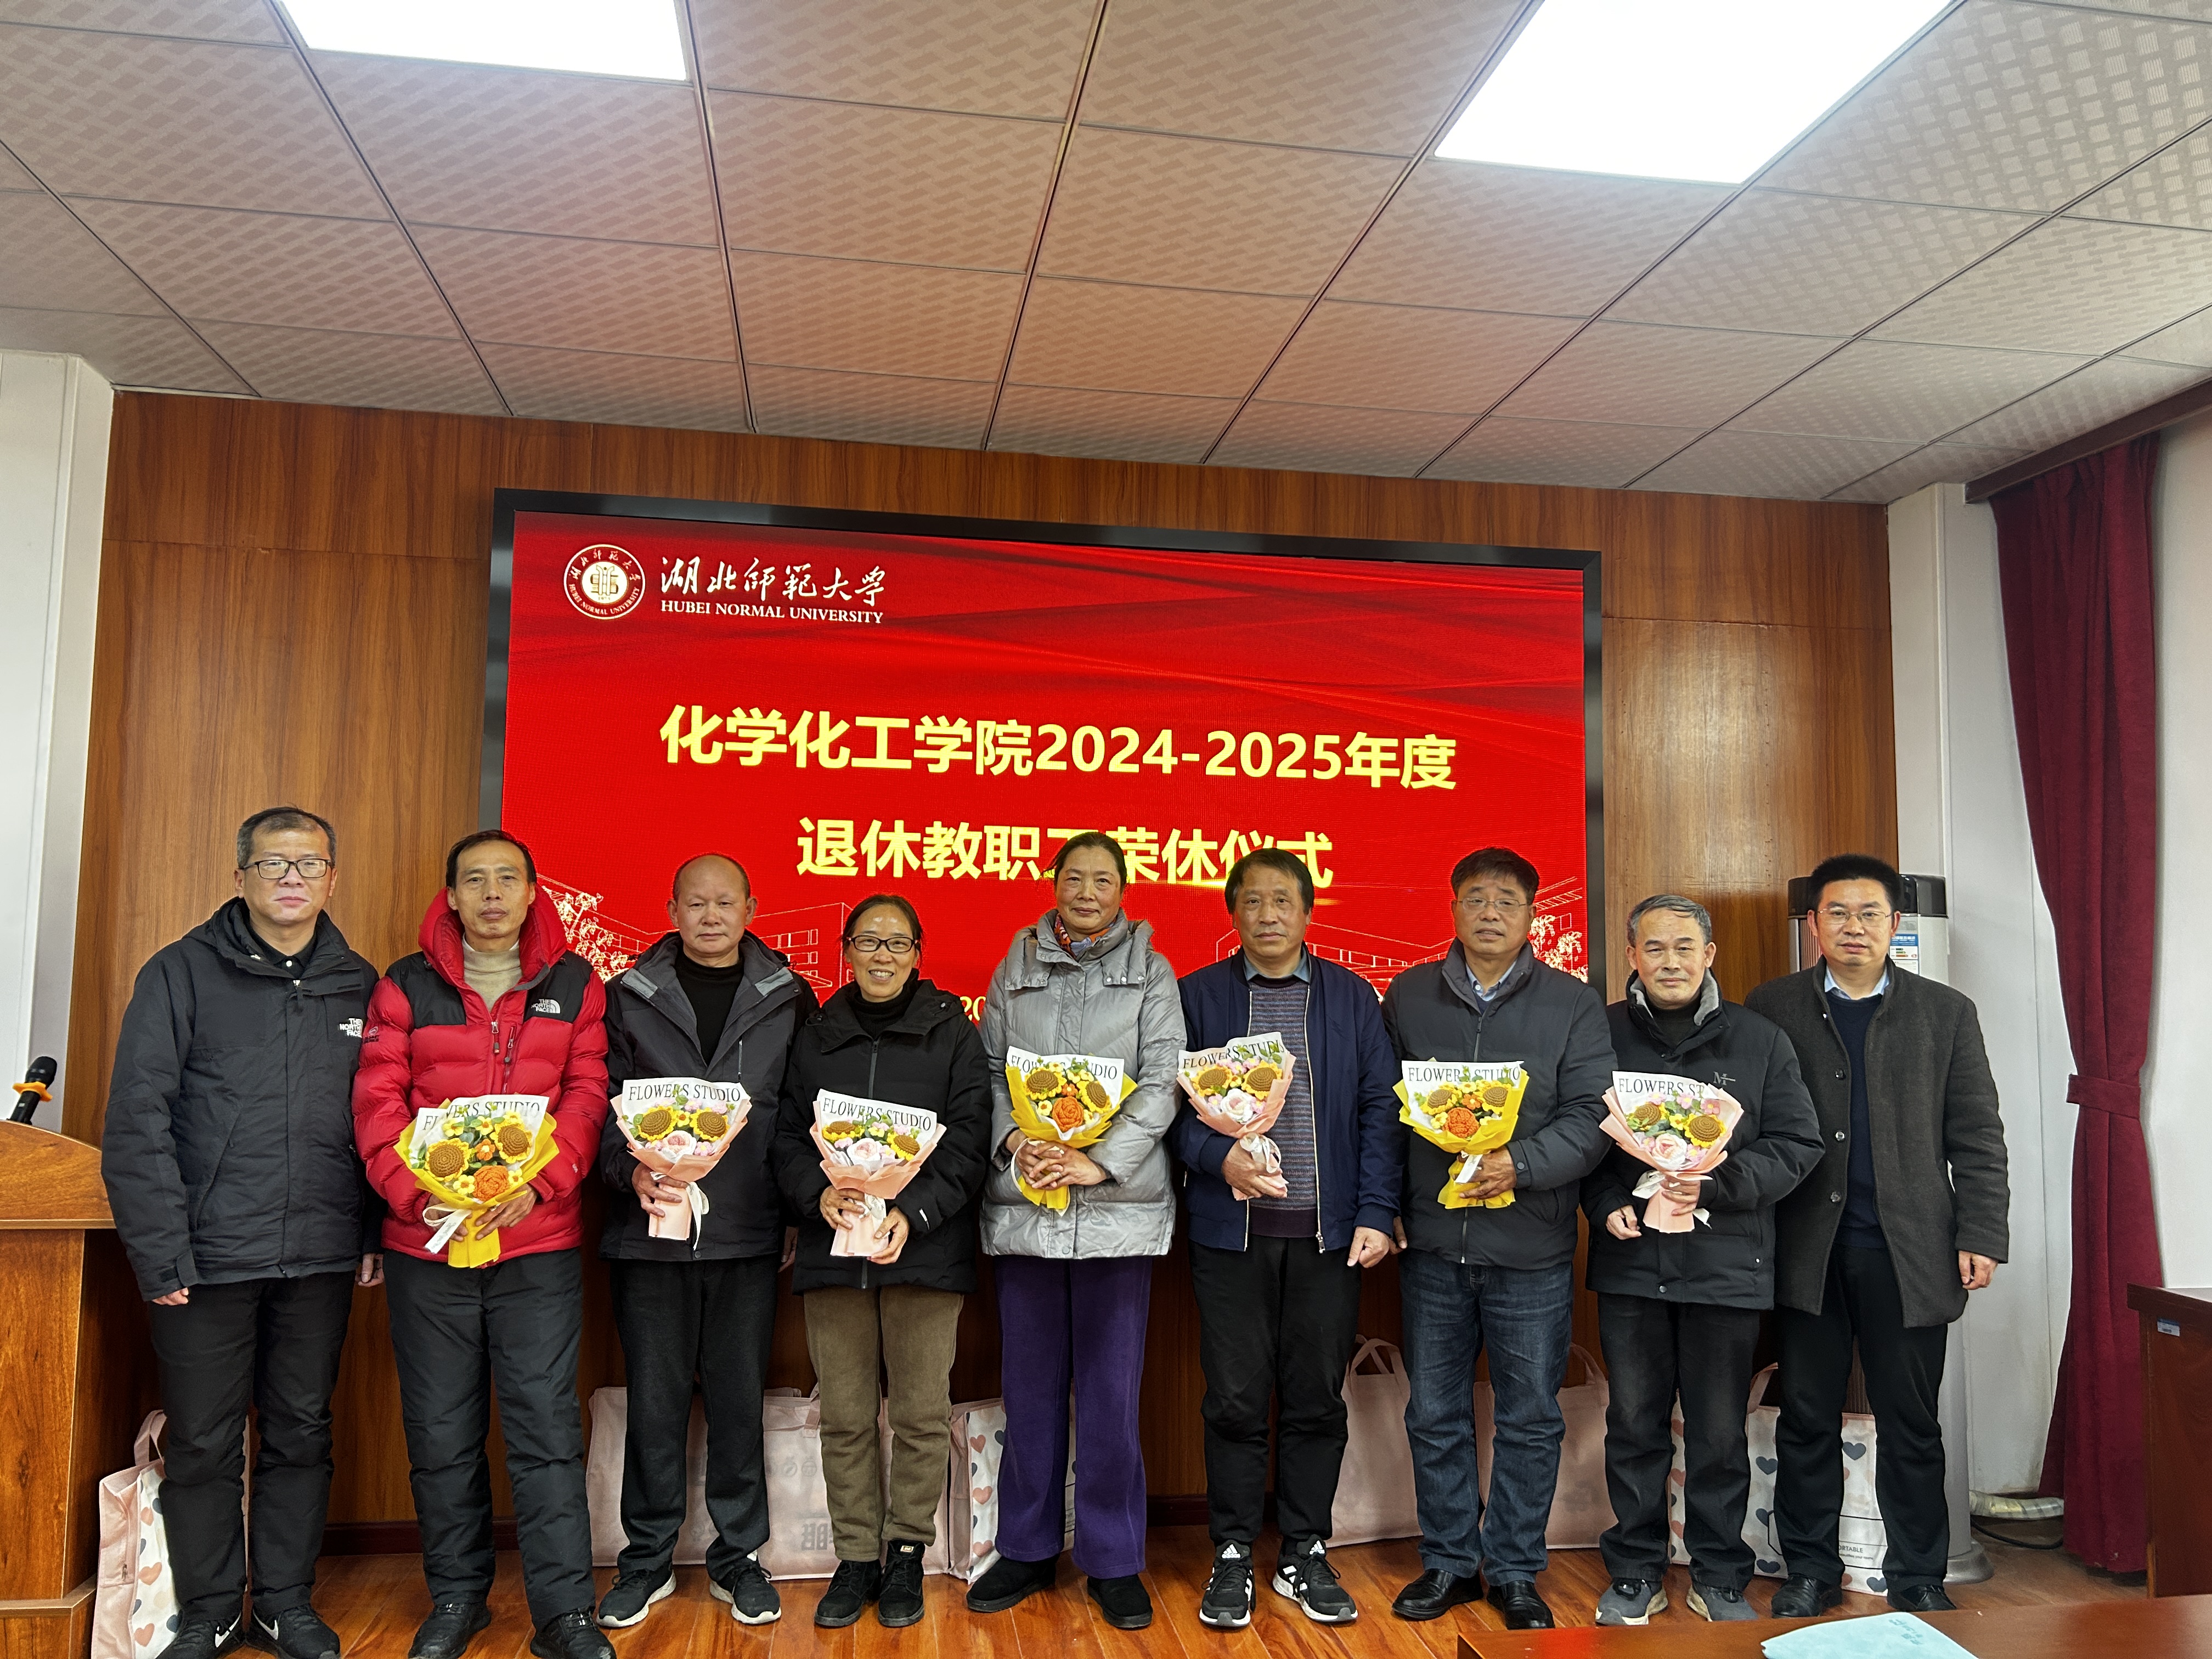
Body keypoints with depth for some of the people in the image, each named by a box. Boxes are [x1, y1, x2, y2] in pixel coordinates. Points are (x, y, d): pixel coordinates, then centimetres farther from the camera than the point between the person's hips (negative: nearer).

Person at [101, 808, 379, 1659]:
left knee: (302, 1435, 12)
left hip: (321, 1260, 3)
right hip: (210, 1255, -2)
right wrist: (160, 1253, -13)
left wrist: (376, 1233, 2)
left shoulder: (357, 985, 7)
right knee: (203, 1443, 8)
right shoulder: (182, 973, -2)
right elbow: (137, 1120, -7)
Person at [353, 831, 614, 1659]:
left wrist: (538, 1182, -15)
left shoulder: (575, 985, 6)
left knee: (547, 1425, 0)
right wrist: (418, 1191, -15)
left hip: (540, 1242, -1)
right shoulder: (407, 986, 6)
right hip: (426, 1245, 1)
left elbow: (588, 1095, 0)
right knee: (441, 1429, 11)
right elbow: (378, 1101, -1)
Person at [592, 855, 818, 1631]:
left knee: (739, 1400, 8)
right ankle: (647, 1559, 25)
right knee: (655, 1402, 8)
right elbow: (603, 1104, 2)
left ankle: (737, 1557, 24)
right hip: (649, 1228, 0)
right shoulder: (629, 998, 5)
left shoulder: (789, 1000, 5)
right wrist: (633, 1171, -15)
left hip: (748, 1232, 0)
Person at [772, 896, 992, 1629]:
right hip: (832, 1248, 2)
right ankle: (856, 1556, 20)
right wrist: (819, 1194, -11)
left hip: (925, 1248, -2)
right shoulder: (816, 1039, 13)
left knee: (921, 1412, 3)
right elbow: (789, 1136, 9)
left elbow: (968, 1140, -3)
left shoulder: (953, 1034, 3)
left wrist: (911, 1213, -16)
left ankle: (906, 1552, 19)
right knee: (845, 1416, 6)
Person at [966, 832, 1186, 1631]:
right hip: (1022, 1200, 2)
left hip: (1118, 1202, -2)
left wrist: (1100, 1161, -13)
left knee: (1111, 1387, 3)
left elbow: (1162, 1081, -3)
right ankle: (1028, 1549, 25)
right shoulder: (1015, 970, 10)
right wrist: (1013, 1141, -11)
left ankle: (1113, 1559, 18)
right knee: (1030, 1382, 11)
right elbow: (988, 1072, 7)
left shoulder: (1151, 972, 5)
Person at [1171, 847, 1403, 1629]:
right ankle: (1233, 1558, 20)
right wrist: (1220, 1156, -17)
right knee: (1236, 1400, 4)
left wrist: (1377, 1213, -4)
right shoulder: (1197, 996, 5)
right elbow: (1172, 1104, 2)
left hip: (1328, 1231, 1)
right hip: (1231, 1229, -1)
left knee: (1317, 1399, 8)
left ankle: (1305, 1555, 23)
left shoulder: (1352, 998, 8)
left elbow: (1380, 1110, 5)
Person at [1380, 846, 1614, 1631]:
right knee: (1435, 1414, 12)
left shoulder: (1573, 1005, 0)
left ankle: (1515, 1571, 26)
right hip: (1432, 1242, 2)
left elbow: (1588, 1118, -6)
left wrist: (1522, 1165, -22)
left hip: (1531, 1248, -1)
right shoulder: (1407, 997, 5)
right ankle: (1450, 1561, 28)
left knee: (1530, 1418, 10)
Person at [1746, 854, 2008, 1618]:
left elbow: (1976, 1136, 5)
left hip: (1909, 1252, 0)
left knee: (1911, 1427, 8)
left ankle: (1918, 1578, 23)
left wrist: (1982, 1234, -2)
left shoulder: (1946, 1012, 7)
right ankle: (1809, 1572, 22)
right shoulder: (1771, 1007, 3)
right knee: (1807, 1423, 9)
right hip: (1806, 1248, 0)